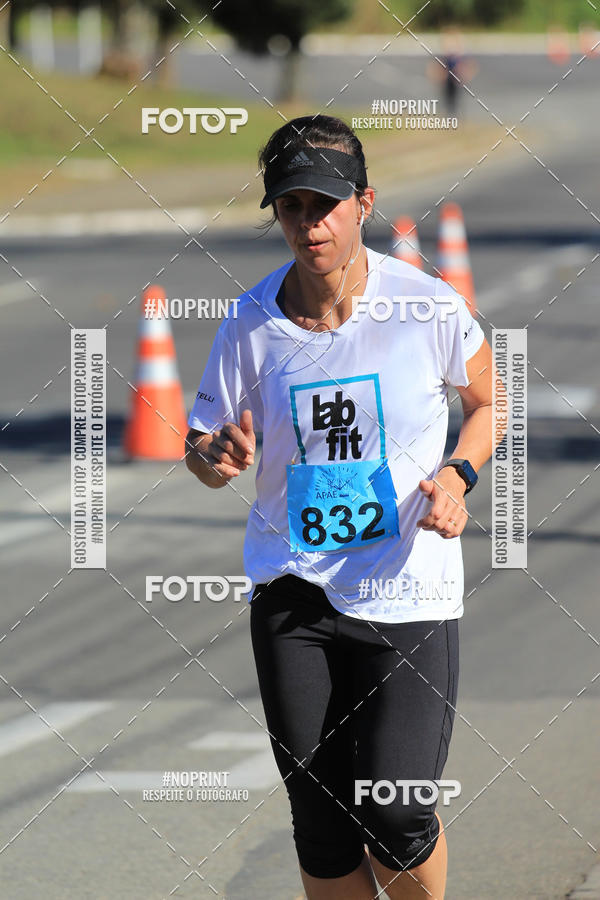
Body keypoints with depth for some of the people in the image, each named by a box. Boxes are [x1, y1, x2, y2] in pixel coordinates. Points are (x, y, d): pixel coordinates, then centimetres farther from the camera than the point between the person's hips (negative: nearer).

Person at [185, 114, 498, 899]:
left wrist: (457, 475, -9)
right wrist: (214, 458, -18)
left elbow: (488, 402, 10)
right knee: (322, 832, 3)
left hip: (408, 593, -2)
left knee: (397, 822, -11)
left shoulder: (428, 306, -8)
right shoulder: (250, 327, -4)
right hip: (293, 594, 2)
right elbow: (204, 446, 6)